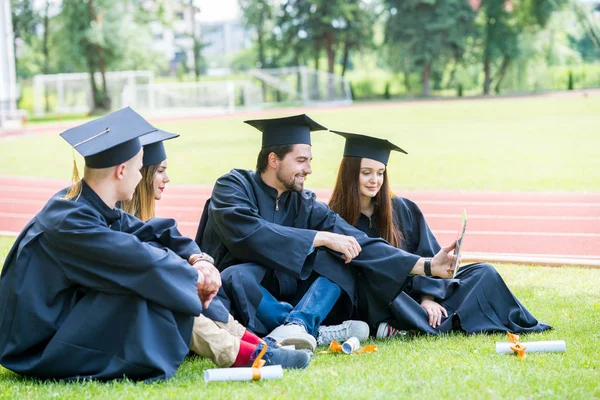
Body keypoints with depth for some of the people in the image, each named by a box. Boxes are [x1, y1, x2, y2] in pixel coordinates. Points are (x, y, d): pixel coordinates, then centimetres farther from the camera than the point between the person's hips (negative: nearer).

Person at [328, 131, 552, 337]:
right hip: (376, 309, -5)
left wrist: (427, 297, -14)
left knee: (483, 272, -10)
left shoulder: (403, 209, 8)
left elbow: (429, 256, 4)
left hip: (416, 295, 5)